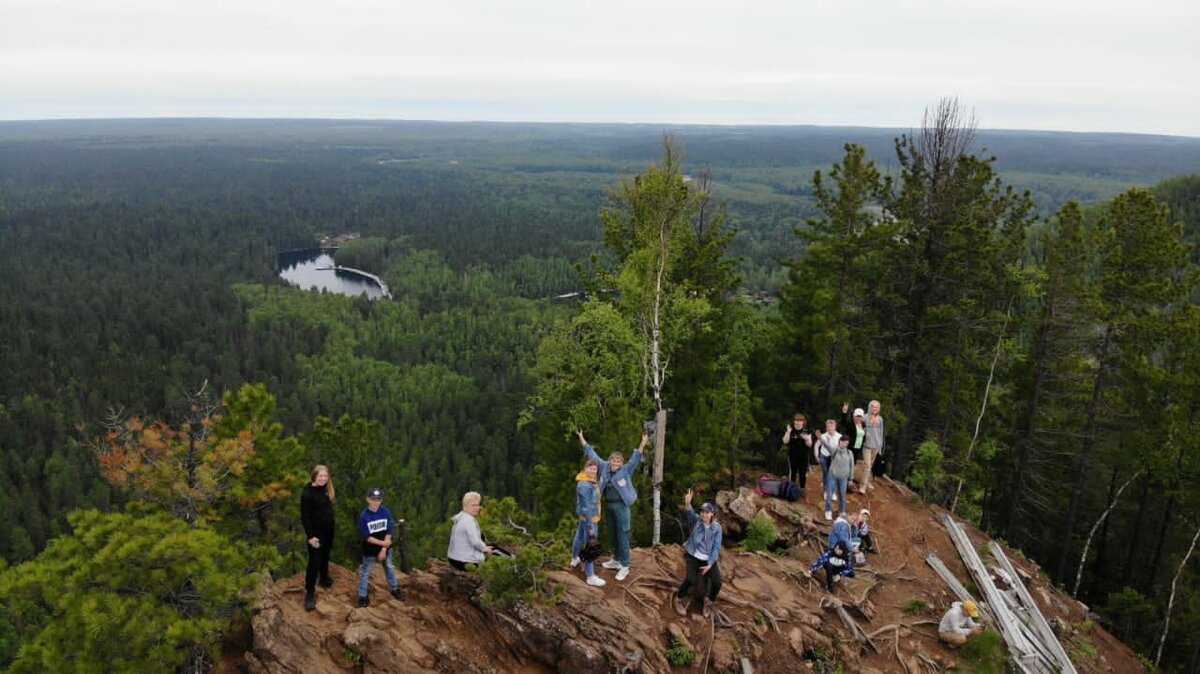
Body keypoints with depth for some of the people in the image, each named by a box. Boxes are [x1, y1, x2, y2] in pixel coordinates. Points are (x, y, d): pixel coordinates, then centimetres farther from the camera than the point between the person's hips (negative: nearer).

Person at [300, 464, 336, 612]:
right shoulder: (307, 493, -21)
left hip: (328, 529, 7)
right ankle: (309, 594, 2)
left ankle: (324, 578, 45)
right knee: (314, 562, -5)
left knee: (325, 556, 24)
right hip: (316, 532, -7)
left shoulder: (327, 489, 0)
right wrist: (310, 536, -21)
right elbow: (304, 517, -20)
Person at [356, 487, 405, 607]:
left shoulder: (385, 512, -12)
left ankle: (395, 589, 38)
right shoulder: (363, 516, -20)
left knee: (389, 568, 20)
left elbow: (389, 532, -9)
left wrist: (384, 550, -13)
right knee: (365, 572, 9)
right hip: (370, 549, -3)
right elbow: (367, 537, -18)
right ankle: (363, 596, 25)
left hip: (385, 548, 3)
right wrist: (382, 543, -24)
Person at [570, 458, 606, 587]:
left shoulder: (590, 481, 4)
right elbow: (586, 507, -27)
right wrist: (590, 525, -25)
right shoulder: (585, 485, -27)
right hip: (589, 518, -10)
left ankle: (574, 559, 51)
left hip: (584, 516, 10)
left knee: (580, 537, 28)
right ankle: (591, 576, 0)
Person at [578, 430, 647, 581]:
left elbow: (636, 459, -23)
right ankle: (616, 560, 32)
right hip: (608, 505, 5)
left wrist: (643, 444, -39)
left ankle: (625, 566, 4)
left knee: (622, 535, -2)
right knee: (613, 534, 17)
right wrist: (581, 438, 8)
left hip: (621, 506, -5)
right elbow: (592, 453, 7)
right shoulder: (605, 467, 2)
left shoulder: (626, 470, -10)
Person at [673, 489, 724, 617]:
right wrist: (687, 503, -54)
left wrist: (710, 564, -18)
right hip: (693, 556, -1)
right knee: (691, 579, -26)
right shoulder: (696, 521, -8)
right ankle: (679, 599, 2)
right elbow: (690, 513, -31)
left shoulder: (717, 528, -6)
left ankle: (709, 601, 14)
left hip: (709, 559, 1)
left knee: (717, 583, -18)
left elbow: (716, 547, -8)